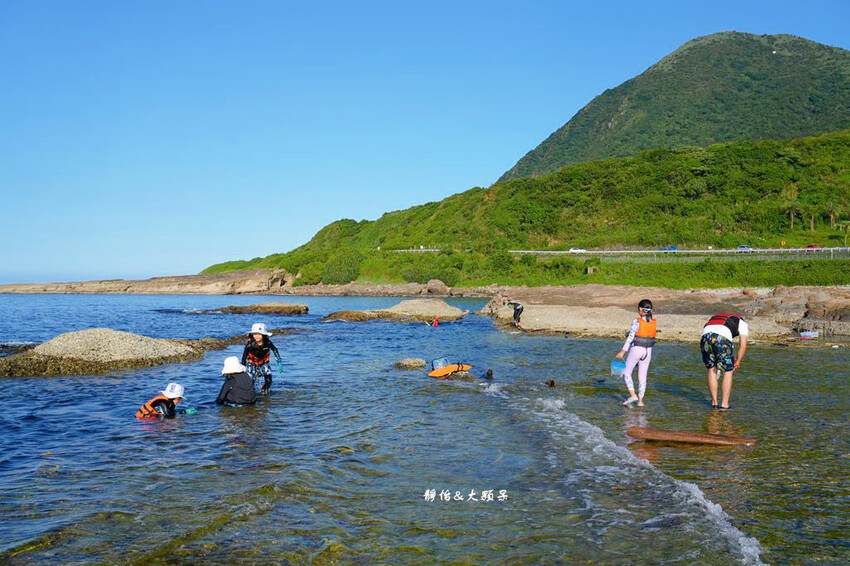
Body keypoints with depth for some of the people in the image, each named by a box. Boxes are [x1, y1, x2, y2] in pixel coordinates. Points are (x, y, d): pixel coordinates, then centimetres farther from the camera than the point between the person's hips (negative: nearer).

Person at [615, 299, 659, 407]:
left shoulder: (637, 322, -14)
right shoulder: (655, 322, 0)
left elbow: (630, 337, -18)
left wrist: (623, 351, -20)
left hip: (636, 349, -5)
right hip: (648, 351, 5)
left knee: (626, 373, 10)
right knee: (643, 377, 11)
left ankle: (632, 395, -2)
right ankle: (640, 400, 11)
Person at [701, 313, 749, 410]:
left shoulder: (714, 318, 42)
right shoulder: (743, 324, 29)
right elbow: (743, 346, 16)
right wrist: (737, 362, 28)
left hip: (705, 337, 4)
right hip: (722, 339, -4)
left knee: (711, 370, 22)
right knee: (728, 372, 14)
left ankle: (714, 402, 25)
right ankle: (724, 404, 15)